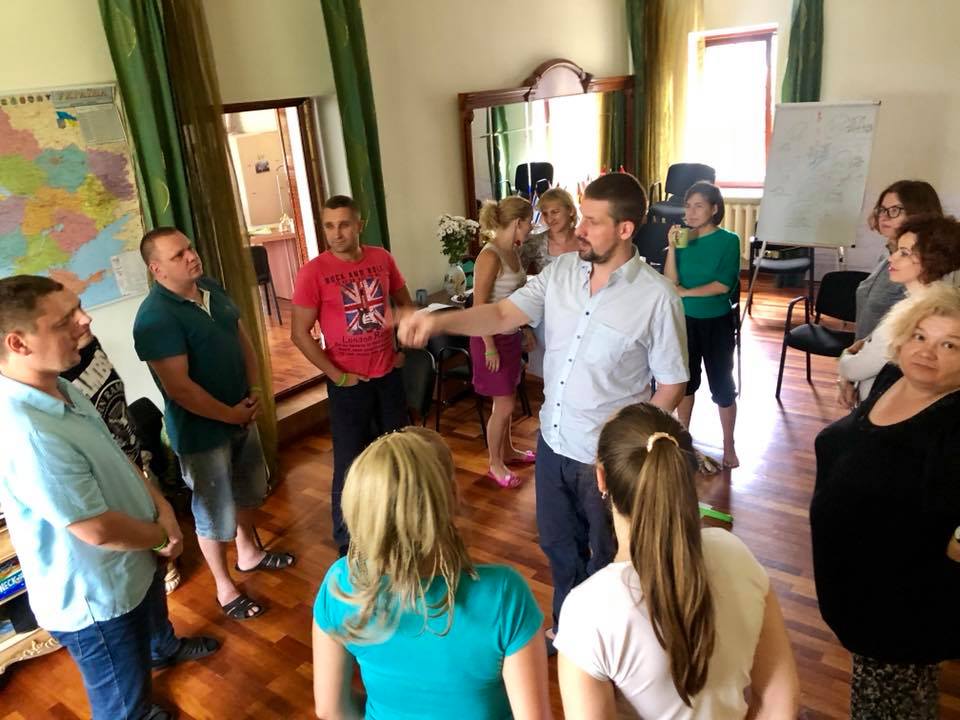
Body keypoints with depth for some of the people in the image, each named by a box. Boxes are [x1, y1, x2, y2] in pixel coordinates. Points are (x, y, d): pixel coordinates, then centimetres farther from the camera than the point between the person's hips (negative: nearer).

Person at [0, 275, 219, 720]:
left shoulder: (59, 389, -6)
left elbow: (114, 458, 7)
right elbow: (98, 529, -31)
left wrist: (160, 506, -7)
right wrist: (162, 537, -12)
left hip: (132, 562, 10)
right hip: (94, 596, -10)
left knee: (155, 621, 41)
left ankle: (165, 650, 70)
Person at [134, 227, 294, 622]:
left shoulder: (212, 289, 1)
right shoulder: (156, 317, -24)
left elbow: (242, 338, 9)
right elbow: (178, 387, -27)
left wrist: (253, 392, -2)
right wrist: (230, 414, -17)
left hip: (241, 414, 8)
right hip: (201, 430, -8)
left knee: (247, 489, 25)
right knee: (215, 510, 8)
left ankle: (248, 553, 48)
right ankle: (225, 588, 27)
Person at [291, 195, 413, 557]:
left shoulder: (382, 258, -2)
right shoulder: (313, 272, -14)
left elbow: (405, 303, 14)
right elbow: (300, 333, -12)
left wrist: (403, 348, 8)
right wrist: (336, 375, -14)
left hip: (388, 374, 5)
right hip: (349, 382, -4)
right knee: (351, 465, 4)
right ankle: (348, 544, 22)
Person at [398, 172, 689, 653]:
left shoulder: (656, 296, -19)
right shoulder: (561, 271, -4)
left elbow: (672, 383, -12)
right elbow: (502, 316, -7)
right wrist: (439, 320, -23)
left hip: (607, 456, -5)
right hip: (553, 440, 6)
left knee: (607, 556, 19)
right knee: (557, 542, 25)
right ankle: (566, 626, 51)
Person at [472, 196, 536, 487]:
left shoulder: (513, 250, 4)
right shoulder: (490, 256, -22)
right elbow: (479, 305, -22)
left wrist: (523, 331, 16)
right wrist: (490, 346, -20)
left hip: (511, 335, 8)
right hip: (492, 337, -8)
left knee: (507, 400, 20)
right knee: (504, 405, 1)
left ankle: (507, 450, 38)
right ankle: (495, 464, 18)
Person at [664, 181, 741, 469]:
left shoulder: (728, 240, -9)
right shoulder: (683, 239, -3)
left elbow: (724, 284, -18)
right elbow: (669, 282, -11)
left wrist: (686, 292, -15)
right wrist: (672, 248, -20)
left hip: (717, 323, -3)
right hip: (685, 320, 3)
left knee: (722, 385, 6)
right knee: (685, 381, 16)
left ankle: (729, 446, 21)